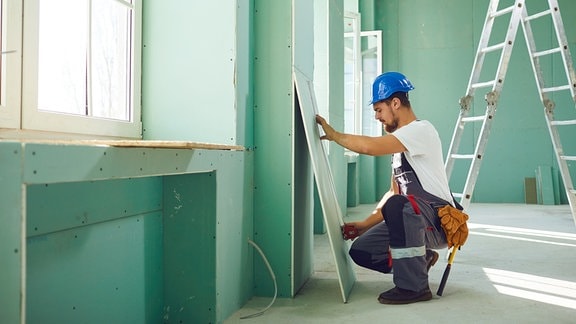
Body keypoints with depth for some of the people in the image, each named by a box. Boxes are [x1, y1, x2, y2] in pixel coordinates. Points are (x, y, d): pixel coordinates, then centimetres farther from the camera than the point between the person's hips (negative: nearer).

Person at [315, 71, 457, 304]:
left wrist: (333, 134, -13)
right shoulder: (399, 141, 17)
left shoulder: (421, 130, -14)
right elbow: (394, 191, 18)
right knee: (360, 250, -2)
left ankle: (414, 286, -23)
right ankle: (419, 259, 16)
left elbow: (368, 146, -29)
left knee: (397, 205, -38)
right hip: (414, 220, 9)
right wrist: (366, 224, 10)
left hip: (440, 221, -9)